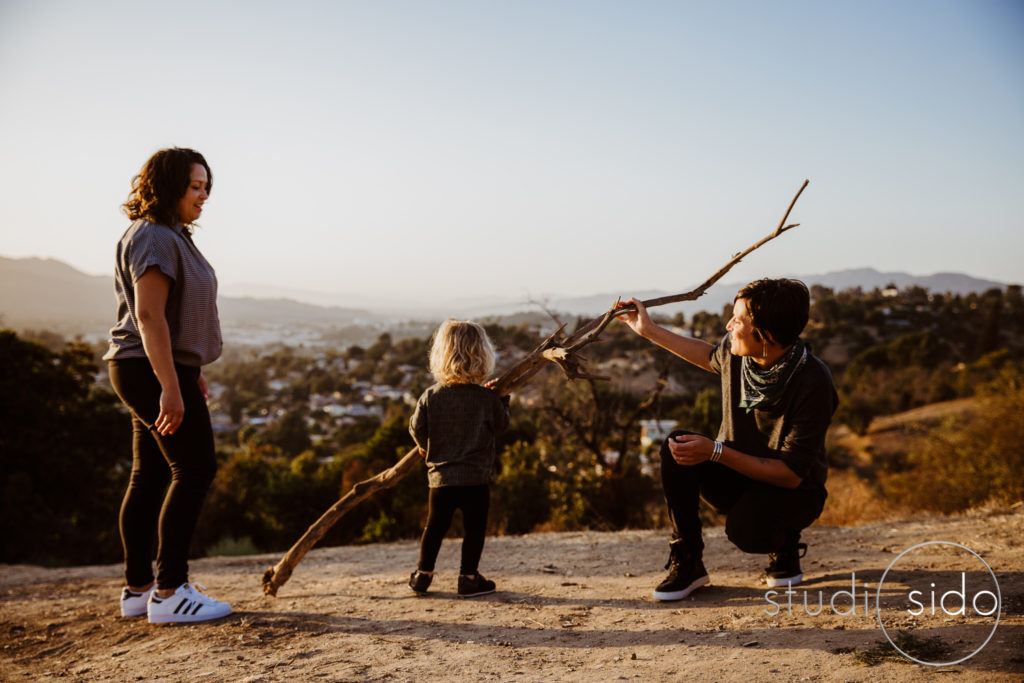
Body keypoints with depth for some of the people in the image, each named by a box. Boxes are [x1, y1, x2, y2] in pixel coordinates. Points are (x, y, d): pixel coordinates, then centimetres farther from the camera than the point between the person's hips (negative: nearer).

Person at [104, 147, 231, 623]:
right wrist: (170, 385, -26)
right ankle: (169, 592, -7)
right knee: (194, 470, -10)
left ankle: (137, 589, 17)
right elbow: (148, 316, -22)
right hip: (153, 370, -11)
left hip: (151, 371, 11)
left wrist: (189, 372, 24)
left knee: (149, 477, 11)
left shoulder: (169, 237, 18)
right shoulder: (154, 238, -15)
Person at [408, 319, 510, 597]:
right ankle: (469, 577, 12)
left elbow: (416, 427, 2)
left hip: (440, 477, 3)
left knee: (435, 526, 16)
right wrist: (503, 400, 20)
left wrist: (425, 446, 23)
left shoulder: (431, 396, -5)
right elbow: (501, 425, 3)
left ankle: (423, 574, 23)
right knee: (474, 527, 8)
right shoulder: (487, 398, -10)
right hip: (476, 477, -3)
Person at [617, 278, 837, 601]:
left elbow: (791, 474, -27)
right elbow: (711, 356, 17)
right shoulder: (734, 352, -12)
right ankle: (686, 562, -11)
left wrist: (716, 451, -33)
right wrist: (649, 330, 17)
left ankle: (784, 546, 3)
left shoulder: (813, 383, -28)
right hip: (737, 475, 5)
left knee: (746, 528, -37)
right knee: (677, 445, -23)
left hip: (790, 490, -5)